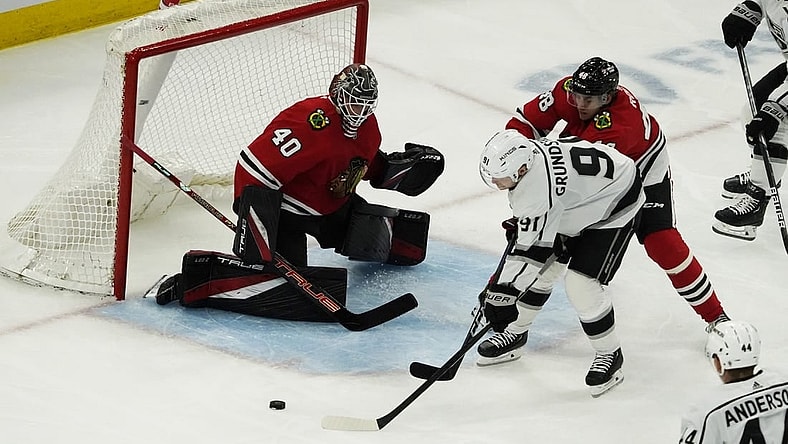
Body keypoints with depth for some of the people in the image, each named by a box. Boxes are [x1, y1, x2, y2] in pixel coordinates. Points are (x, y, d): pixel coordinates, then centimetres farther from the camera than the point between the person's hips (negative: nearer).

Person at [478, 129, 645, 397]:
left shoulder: (539, 193, -40)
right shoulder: (524, 152, -16)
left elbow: (533, 249, -33)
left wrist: (504, 292, -27)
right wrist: (520, 222, 15)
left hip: (615, 204, -9)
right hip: (578, 204, 9)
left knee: (581, 285, -15)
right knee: (542, 270, 9)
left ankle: (609, 354, 5)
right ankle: (515, 331, 29)